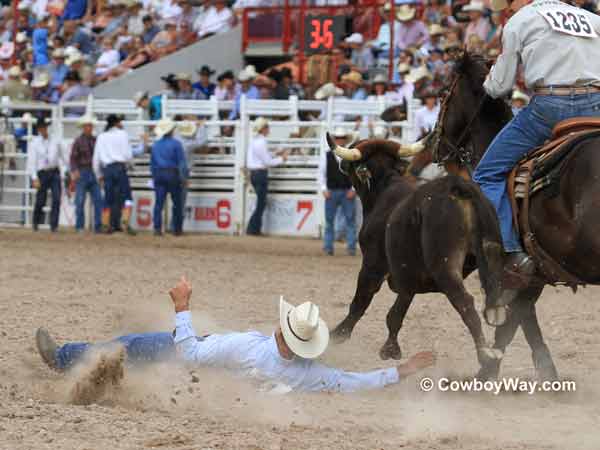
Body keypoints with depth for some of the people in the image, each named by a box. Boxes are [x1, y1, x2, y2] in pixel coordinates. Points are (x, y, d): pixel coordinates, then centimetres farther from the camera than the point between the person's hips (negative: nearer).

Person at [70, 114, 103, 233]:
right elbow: (73, 158, -8)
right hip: (82, 173, -4)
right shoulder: (78, 141, -3)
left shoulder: (95, 140, 8)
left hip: (94, 173, 4)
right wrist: (74, 171, -21)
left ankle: (98, 226, 2)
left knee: (98, 200, -2)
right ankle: (79, 227, 6)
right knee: (80, 201, 0)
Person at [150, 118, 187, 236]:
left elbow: (152, 163, 14)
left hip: (159, 175, 4)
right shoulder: (176, 144, -7)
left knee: (158, 203, 1)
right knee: (177, 203, 8)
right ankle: (177, 229, 10)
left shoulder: (155, 145, 8)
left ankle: (157, 228, -9)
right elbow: (182, 161, -9)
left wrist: (154, 176, 22)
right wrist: (184, 176, -3)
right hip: (173, 174, -4)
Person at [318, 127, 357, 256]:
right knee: (329, 220, 4)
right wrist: (324, 189, -4)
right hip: (331, 192, 1)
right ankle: (328, 247, 8)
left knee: (350, 220, 0)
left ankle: (351, 248, 5)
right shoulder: (326, 155, 4)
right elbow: (321, 173, 6)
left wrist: (353, 189, -8)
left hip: (348, 192, -1)